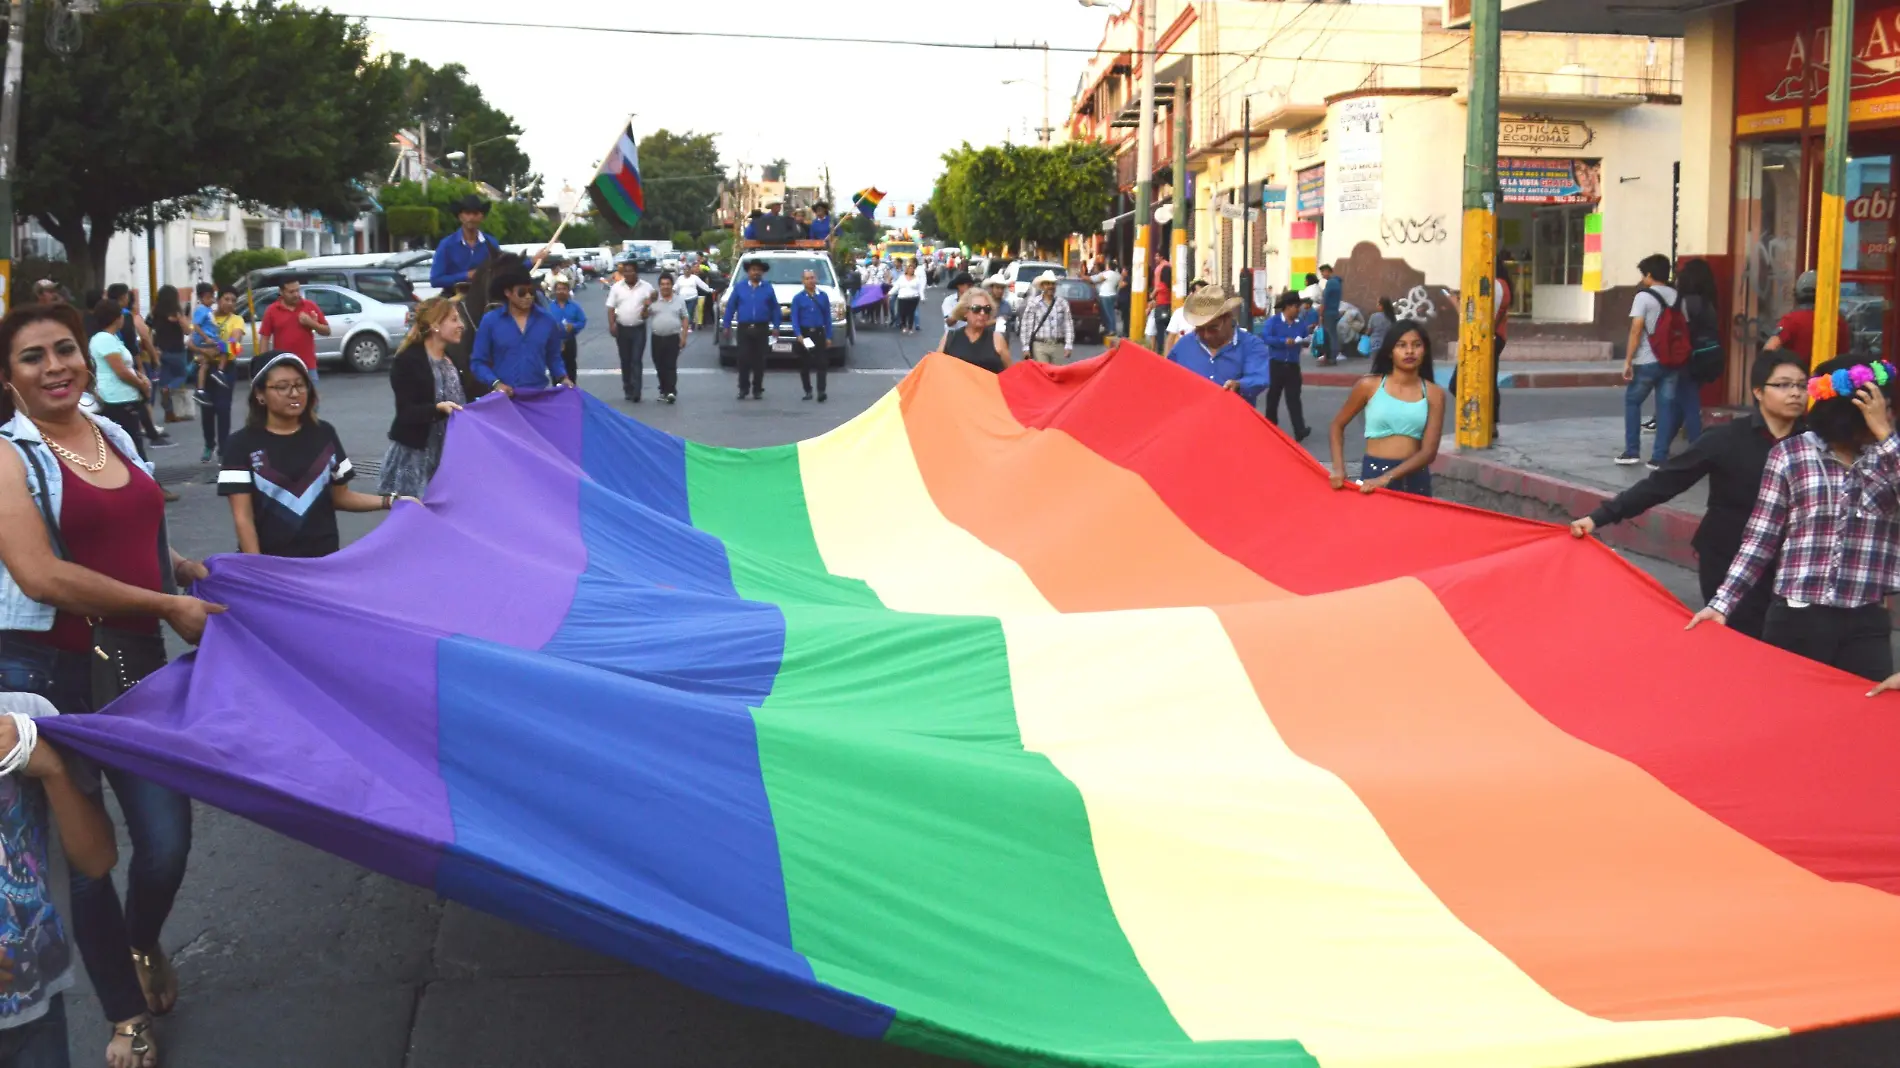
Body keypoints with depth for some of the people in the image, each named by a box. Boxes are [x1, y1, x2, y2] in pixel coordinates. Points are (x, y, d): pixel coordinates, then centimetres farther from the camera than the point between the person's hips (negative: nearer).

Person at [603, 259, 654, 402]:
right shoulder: (617, 287, 2)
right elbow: (611, 307, 2)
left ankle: (636, 392, -9)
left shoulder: (646, 288, -1)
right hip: (622, 328, 2)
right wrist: (611, 324, -7)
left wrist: (648, 309, -15)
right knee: (625, 361, 9)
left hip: (639, 329, -2)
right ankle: (628, 390, 18)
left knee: (637, 360, -7)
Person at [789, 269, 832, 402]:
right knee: (804, 364, 5)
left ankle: (821, 391, -14)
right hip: (804, 333, 0)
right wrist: (799, 335, -16)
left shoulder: (823, 296, 6)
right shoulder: (798, 298, 2)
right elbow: (794, 318, -3)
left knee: (822, 362, -10)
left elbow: (827, 317, 7)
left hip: (819, 333, 0)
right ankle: (808, 391, 15)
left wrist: (828, 336, 2)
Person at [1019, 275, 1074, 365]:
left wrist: (1068, 346, -2)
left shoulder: (1063, 303, 7)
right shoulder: (1033, 303, -1)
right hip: (1040, 346, -3)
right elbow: (1026, 326, -2)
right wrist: (1026, 348, -5)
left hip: (1058, 346, 3)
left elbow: (1068, 325, 5)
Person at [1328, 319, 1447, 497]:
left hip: (1415, 478, 1)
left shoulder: (1433, 393, -1)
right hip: (1373, 474, -1)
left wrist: (1387, 478, -21)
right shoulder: (1369, 386, -2)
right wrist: (1338, 468, -5)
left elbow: (1429, 451, -8)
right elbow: (1337, 425, 9)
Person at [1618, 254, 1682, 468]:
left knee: (1632, 402, 13)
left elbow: (1636, 330, -13)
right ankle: (1660, 457, 4)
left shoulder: (1644, 296, -7)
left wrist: (1628, 361, -10)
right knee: (1666, 406, 6)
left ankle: (1632, 451, 11)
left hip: (1647, 362, -4)